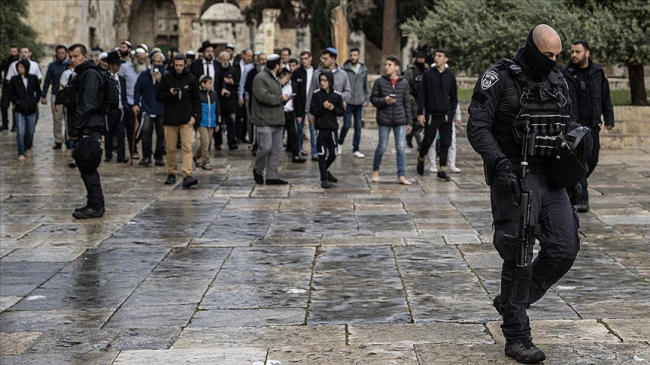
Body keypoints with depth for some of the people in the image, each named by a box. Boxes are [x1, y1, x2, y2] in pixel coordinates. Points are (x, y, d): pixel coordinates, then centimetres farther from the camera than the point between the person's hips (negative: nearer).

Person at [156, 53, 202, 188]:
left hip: (186, 120, -2)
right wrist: (169, 93, -13)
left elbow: (196, 99, 6)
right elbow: (158, 96, 6)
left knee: (187, 148, -12)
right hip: (170, 119, 2)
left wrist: (195, 115, -5)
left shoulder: (191, 79, 4)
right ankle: (171, 174, 19)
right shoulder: (166, 78, 6)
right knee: (171, 149, 7)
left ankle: (187, 175, -18)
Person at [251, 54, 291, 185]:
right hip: (265, 121, -9)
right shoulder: (260, 78, -11)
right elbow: (263, 96, -22)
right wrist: (281, 98, -12)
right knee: (265, 147, -11)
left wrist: (284, 98, 5)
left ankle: (272, 176, 10)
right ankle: (258, 171, 12)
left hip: (276, 120, 9)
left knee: (276, 149, 6)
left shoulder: (273, 78, 20)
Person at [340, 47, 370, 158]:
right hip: (348, 103, -3)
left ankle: (356, 150, 10)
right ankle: (340, 143, 22)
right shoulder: (345, 69, -5)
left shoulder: (364, 70, 7)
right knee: (347, 125, -4)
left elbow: (366, 86, 13)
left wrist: (366, 99, 5)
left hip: (359, 103, 3)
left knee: (358, 127, 4)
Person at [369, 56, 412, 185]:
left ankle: (401, 176, 3)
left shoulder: (404, 83, 2)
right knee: (382, 147, 7)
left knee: (401, 148, -1)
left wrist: (409, 121, 5)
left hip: (400, 121, 1)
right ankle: (375, 171, 28)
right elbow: (373, 98, 3)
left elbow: (407, 103, 6)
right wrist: (384, 101, -17)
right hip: (384, 120, -1)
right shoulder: (379, 81, -2)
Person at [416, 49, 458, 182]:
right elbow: (421, 94, -1)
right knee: (428, 141, 5)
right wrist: (420, 113, -7)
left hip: (446, 116, 2)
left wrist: (452, 113, 2)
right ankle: (421, 159, 34)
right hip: (431, 115, -2)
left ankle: (442, 171, 5)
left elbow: (454, 97, 12)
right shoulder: (428, 74, 0)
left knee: (445, 143, -1)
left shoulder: (450, 76, 6)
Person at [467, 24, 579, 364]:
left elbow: (568, 125, 21)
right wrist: (500, 164, -26)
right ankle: (516, 337, 6)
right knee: (519, 257, -4)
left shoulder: (557, 81, 11)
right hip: (515, 179, -6)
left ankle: (513, 302, 23)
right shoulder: (499, 78, -9)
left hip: (550, 177, 6)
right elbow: (477, 127, -14)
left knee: (565, 248, 3)